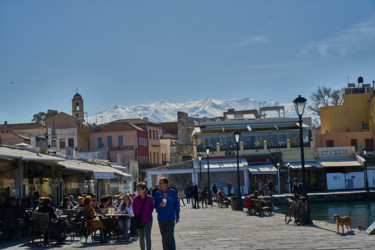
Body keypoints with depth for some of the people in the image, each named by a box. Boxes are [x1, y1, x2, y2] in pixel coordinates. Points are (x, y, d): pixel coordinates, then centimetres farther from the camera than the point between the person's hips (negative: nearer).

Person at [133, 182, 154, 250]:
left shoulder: (149, 198, -10)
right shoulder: (136, 199, -6)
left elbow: (152, 208, 5)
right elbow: (134, 209, 7)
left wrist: (148, 214, 1)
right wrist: (137, 216, 6)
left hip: (148, 220, -2)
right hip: (139, 221, 2)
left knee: (147, 237, -5)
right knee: (141, 237, 11)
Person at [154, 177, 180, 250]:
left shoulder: (173, 192, -3)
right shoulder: (158, 193, 2)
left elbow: (176, 205, 4)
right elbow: (155, 205, 7)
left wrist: (177, 217, 5)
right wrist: (159, 205, -16)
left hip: (171, 219, -3)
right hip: (161, 219, 3)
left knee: (170, 235, -12)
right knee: (164, 237, 8)